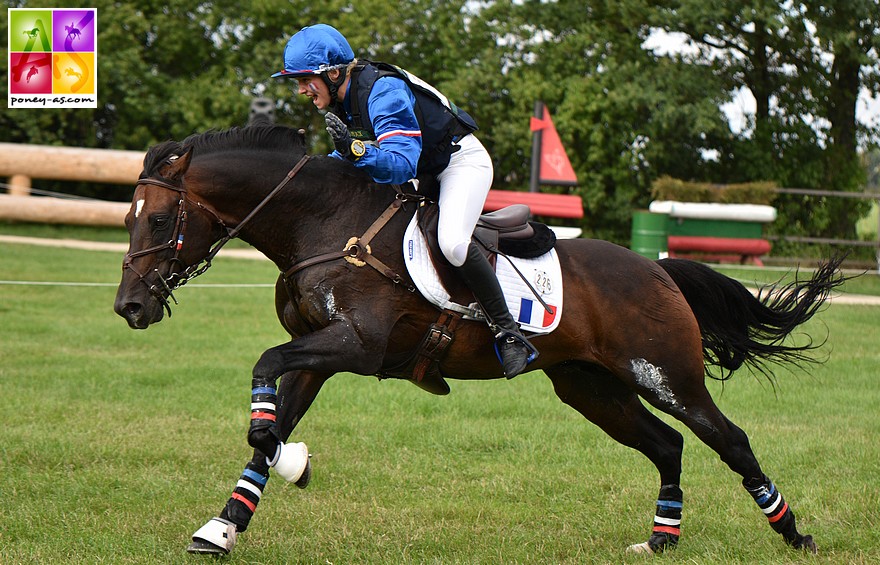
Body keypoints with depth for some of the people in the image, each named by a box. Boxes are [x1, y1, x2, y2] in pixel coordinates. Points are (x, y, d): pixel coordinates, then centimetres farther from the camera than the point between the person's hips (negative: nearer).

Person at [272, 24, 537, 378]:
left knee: (452, 243, -32)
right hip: (423, 173, 10)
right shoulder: (343, 99, -4)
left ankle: (508, 332, -19)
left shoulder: (384, 93, -31)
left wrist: (355, 149, -54)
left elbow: (401, 165, -39)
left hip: (463, 161, -10)